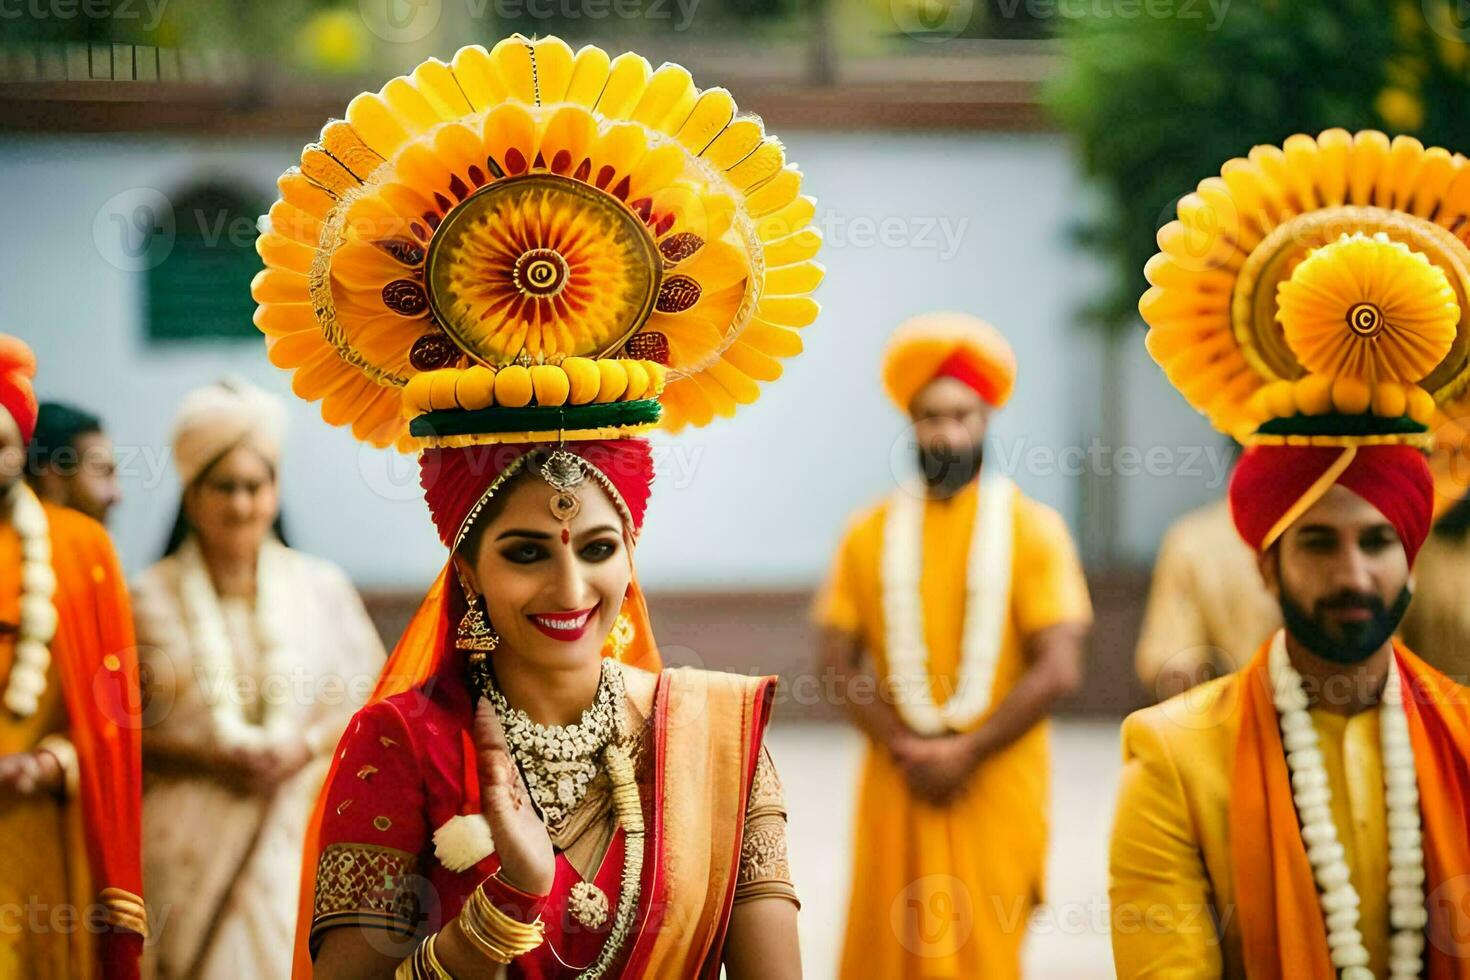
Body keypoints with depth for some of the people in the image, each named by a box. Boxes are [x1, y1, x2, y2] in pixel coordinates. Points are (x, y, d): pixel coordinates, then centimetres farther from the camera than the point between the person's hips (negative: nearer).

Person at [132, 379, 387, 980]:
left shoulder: (322, 589, 8)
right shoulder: (150, 600, 3)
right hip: (190, 847, -1)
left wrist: (306, 746, -9)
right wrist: (205, 758, -13)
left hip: (303, 839, 1)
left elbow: (371, 698, 8)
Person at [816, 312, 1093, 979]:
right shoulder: (870, 532, 6)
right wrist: (903, 748, -9)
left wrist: (965, 754, -11)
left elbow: (1059, 669, -7)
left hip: (997, 782, -2)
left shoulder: (1031, 529, 0)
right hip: (895, 783, 2)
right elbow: (840, 661, 4)